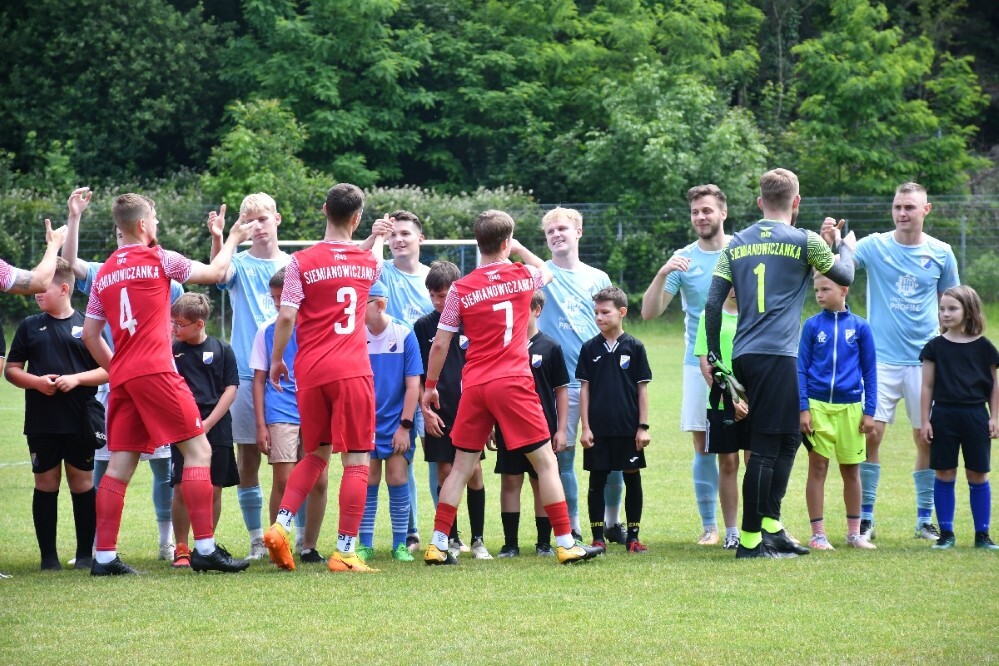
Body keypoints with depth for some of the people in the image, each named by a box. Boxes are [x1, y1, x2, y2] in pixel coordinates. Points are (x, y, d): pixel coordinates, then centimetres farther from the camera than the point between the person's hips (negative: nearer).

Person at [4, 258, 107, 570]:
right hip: (41, 423, 1)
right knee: (46, 484, 3)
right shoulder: (30, 326, 8)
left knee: (82, 483, 3)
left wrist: (76, 378, -13)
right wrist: (35, 381, -10)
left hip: (80, 423, -1)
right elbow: (11, 370, 9)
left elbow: (108, 371, 3)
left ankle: (85, 553, 12)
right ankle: (48, 555, 9)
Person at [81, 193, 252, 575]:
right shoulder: (158, 259, -2)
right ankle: (205, 548, -7)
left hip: (122, 376, 7)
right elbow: (214, 273, 9)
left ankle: (104, 556, 2)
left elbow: (89, 334, 17)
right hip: (155, 371, -7)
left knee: (120, 464, 6)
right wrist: (232, 239, 24)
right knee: (198, 450, -2)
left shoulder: (104, 273, 15)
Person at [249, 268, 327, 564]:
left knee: (319, 482, -1)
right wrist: (260, 425, 0)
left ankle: (309, 547, 12)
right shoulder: (267, 330, 6)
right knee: (284, 481, -8)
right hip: (281, 415, -1)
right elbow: (259, 379, 7)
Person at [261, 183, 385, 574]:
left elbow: (286, 316, -7)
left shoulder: (302, 262, -2)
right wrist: (378, 238, 50)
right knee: (357, 460, 2)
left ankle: (280, 526, 2)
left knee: (316, 454, 18)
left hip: (311, 372, 1)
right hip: (352, 371, -1)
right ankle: (345, 550, -2)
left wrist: (277, 359, 7)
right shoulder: (368, 262, 6)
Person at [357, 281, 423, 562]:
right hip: (366, 422, 2)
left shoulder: (403, 334, -11)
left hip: (397, 423, -1)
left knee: (398, 479, -3)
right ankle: (365, 544, 10)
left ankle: (400, 544, 7)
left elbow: (413, 384, -7)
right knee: (368, 481, 2)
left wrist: (405, 426, -9)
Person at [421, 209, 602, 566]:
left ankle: (437, 545, 8)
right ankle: (565, 543, 2)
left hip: (474, 386, 2)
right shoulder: (522, 276, 0)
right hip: (513, 383, -2)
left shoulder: (460, 289, 0)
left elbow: (440, 344, 4)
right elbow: (545, 272, 27)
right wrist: (519, 250, 37)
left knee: (462, 467, 10)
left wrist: (430, 385, 15)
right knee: (546, 462, 4)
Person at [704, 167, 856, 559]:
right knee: (765, 449, -5)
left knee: (787, 440, 17)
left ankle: (771, 528, 16)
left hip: (742, 356, 6)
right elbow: (844, 276, 14)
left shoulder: (737, 244, 12)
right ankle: (750, 540, -6)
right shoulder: (804, 242, -1)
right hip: (776, 354, -6)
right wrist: (846, 246, 34)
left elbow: (713, 303, 9)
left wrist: (714, 356, 17)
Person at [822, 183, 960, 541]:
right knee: (870, 434, -8)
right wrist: (828, 242, -36)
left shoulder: (941, 253, 3)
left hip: (925, 360, 2)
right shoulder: (874, 246, -2)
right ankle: (865, 519, 0)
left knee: (927, 439, 4)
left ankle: (925, 519, 15)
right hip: (881, 358, -1)